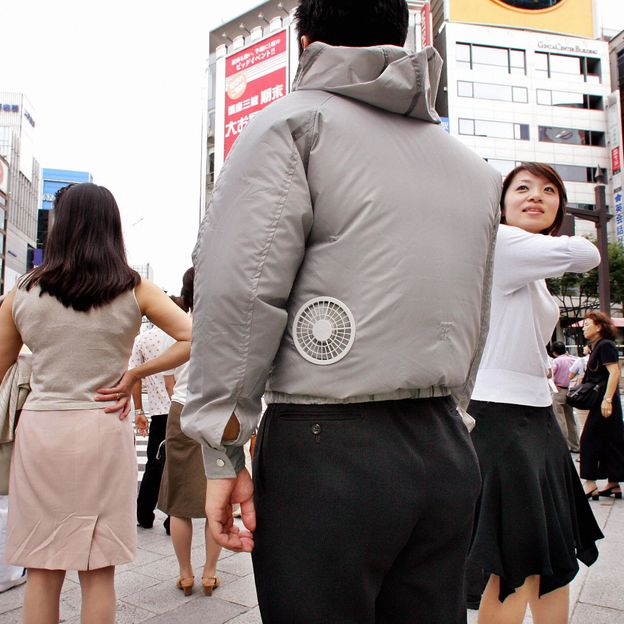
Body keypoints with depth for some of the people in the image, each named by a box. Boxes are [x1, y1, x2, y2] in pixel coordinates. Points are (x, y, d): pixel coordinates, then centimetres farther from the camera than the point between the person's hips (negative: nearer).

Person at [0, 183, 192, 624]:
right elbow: (194, 339, -10)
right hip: (103, 431, -1)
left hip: (40, 429, 2)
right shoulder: (133, 290, -2)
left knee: (41, 572, 13)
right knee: (98, 573, 9)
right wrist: (133, 375, -4)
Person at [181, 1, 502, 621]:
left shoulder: (293, 123, -2)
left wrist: (222, 451, -9)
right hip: (448, 451, 7)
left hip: (325, 451, -6)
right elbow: (474, 324, 18)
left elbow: (239, 293, -14)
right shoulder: (474, 168, 18)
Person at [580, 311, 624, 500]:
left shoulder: (605, 345, -11)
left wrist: (607, 399, -26)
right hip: (601, 401, 10)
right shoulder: (597, 347, 17)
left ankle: (590, 484, -3)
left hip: (605, 401, -10)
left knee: (589, 439, -6)